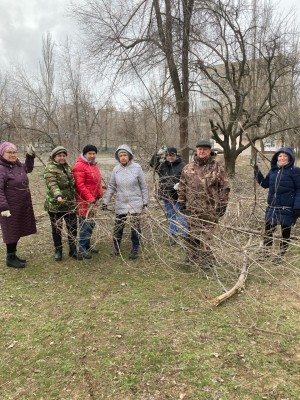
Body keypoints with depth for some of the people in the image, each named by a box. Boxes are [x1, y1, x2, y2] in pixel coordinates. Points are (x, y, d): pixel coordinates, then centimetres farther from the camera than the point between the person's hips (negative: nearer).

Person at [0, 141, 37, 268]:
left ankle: (13, 254, 33)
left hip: (22, 206, 8)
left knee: (18, 230, 17)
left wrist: (30, 155, 16)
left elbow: (28, 168, 28)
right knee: (11, 232, 3)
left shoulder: (17, 165, 6)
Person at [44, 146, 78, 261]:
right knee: (57, 228, 8)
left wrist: (75, 198, 23)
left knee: (73, 227, 8)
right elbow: (52, 185, -28)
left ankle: (73, 250, 23)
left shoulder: (67, 167, 11)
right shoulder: (50, 168, -12)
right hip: (55, 204, -6)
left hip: (70, 203, 6)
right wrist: (58, 195, -46)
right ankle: (58, 251, 24)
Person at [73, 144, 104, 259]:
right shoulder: (80, 166, -14)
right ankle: (82, 248, 5)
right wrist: (90, 198, -20)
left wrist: (100, 193, 10)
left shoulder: (93, 164, 15)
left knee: (91, 223, 15)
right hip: (84, 200, -9)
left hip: (92, 199, 9)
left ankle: (87, 245, 28)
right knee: (86, 223, -6)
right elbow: (80, 185, -19)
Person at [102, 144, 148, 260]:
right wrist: (105, 201, 5)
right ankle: (116, 248, 27)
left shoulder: (137, 168, -7)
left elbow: (143, 186, -2)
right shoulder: (116, 170, -1)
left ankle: (134, 250, 19)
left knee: (135, 227, 4)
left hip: (135, 203, -2)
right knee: (118, 227, 9)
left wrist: (145, 201, 0)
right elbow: (111, 187, 6)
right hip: (121, 204, 2)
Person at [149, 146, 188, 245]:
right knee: (171, 218, 16)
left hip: (178, 196, -5)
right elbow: (152, 163, -1)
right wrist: (158, 154, -14)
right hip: (166, 197, 5)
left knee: (182, 218, -3)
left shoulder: (182, 166, -6)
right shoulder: (162, 165, 8)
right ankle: (172, 237, 29)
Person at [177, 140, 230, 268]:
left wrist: (222, 204, -5)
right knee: (192, 234, 11)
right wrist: (181, 202, 11)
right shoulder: (188, 168, 9)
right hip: (192, 208, 4)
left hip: (210, 209, -4)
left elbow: (225, 187, -2)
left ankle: (207, 259, 13)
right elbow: (182, 186, 15)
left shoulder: (217, 167, -1)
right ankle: (191, 256, 27)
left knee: (206, 235, -1)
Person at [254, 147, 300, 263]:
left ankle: (281, 255, 24)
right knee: (268, 230, 13)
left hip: (287, 209, -5)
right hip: (272, 207, 6)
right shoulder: (273, 170, 9)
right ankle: (266, 252, 30)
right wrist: (257, 172, 5)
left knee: (285, 232, 9)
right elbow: (265, 184, 17)